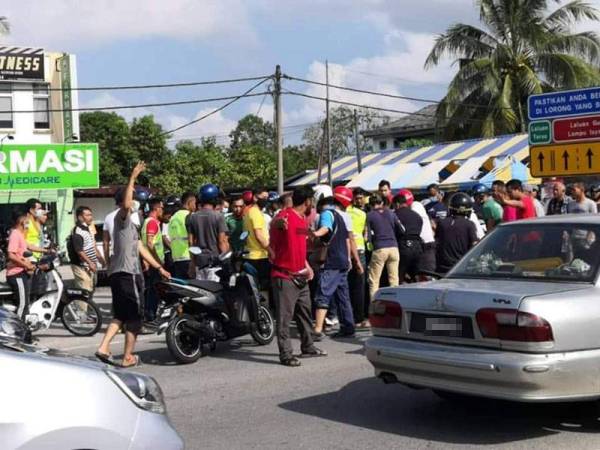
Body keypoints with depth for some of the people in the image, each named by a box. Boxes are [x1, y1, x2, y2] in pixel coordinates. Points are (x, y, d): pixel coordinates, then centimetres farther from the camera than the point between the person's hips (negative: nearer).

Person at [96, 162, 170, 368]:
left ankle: (104, 347, 3)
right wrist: (132, 178, -30)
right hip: (127, 274, -10)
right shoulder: (123, 219, -5)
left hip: (117, 274, 10)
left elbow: (141, 249, 26)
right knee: (133, 316, -1)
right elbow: (126, 204, -29)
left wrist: (160, 268, 26)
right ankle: (128, 357, 4)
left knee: (120, 314, 14)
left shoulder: (132, 225, 24)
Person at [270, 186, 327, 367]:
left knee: (305, 313, 18)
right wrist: (278, 222, -53)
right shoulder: (285, 215, -14)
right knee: (284, 317, -5)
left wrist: (307, 266, 19)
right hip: (284, 276, -9)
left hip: (300, 276, 9)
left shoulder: (303, 219, 15)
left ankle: (308, 347, 31)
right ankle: (286, 354, -1)